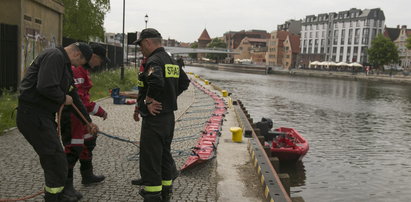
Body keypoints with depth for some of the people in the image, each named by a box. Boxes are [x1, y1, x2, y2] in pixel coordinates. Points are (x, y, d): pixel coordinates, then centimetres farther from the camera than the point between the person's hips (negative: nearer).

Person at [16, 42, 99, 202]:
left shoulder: (65, 65, 19)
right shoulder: (55, 56, -14)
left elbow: (74, 97, 26)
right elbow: (46, 87, -30)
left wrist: (88, 121, 30)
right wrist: (64, 98, -10)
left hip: (43, 117, 11)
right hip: (33, 116, -11)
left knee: (53, 160, 20)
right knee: (57, 162, -6)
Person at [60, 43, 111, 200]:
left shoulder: (83, 68, 14)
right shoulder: (76, 69, -20)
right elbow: (76, 97, -26)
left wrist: (92, 108, 21)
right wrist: (98, 110, -21)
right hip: (71, 115, -11)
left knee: (88, 142, 20)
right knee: (73, 149, -7)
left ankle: (87, 176, 35)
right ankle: (66, 186, 3)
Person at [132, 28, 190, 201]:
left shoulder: (153, 61, -16)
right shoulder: (172, 62, 14)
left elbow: (156, 82, -35)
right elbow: (184, 82, 22)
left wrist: (149, 101, -22)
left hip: (154, 118, -10)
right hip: (170, 117, 10)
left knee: (150, 161, -2)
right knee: (165, 156, 19)